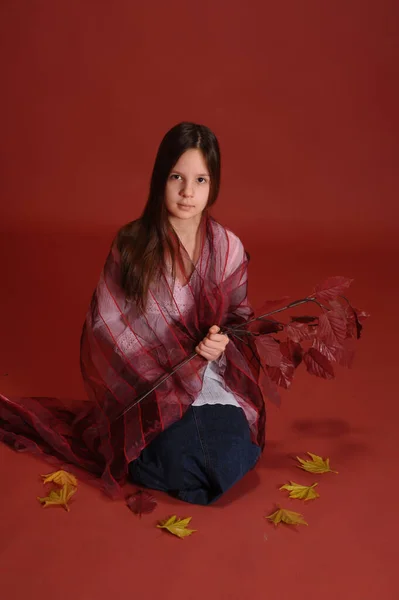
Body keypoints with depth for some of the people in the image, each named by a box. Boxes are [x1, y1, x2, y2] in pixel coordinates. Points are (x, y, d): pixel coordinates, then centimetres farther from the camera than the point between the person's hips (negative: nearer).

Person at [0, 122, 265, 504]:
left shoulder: (228, 248, -2)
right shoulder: (132, 244, -7)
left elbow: (239, 315, 9)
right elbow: (106, 326, -4)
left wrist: (222, 339, -15)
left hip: (214, 379, 2)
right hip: (149, 387, -2)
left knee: (230, 463, -23)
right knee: (180, 467, -24)